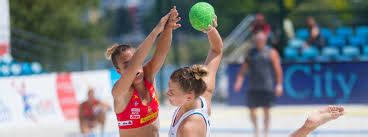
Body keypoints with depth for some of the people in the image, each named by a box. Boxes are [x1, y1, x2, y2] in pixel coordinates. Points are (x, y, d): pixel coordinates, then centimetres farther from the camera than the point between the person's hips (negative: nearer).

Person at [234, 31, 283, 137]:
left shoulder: (271, 53, 2)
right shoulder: (250, 52, 11)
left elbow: (278, 69, -1)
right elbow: (244, 68, 10)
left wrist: (279, 84, -6)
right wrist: (239, 80, -2)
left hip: (267, 87, -3)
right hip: (253, 87, 3)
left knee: (266, 110, 1)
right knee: (252, 109, 2)